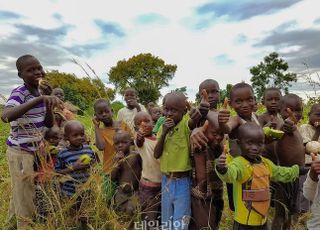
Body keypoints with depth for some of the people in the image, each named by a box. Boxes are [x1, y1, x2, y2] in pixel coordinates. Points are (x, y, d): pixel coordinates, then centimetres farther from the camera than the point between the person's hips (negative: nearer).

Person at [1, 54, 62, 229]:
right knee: (25, 198, 6)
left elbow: (49, 124, 2)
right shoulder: (19, 93, -18)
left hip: (34, 150, 8)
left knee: (19, 193, 24)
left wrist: (48, 102, -13)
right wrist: (39, 100, -47)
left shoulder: (39, 93, 4)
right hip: (20, 151, -8)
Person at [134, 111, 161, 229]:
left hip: (164, 184, 5)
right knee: (149, 221, 3)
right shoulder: (140, 140, -13)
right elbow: (139, 141, -38)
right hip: (148, 186, -5)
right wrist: (139, 137, -59)